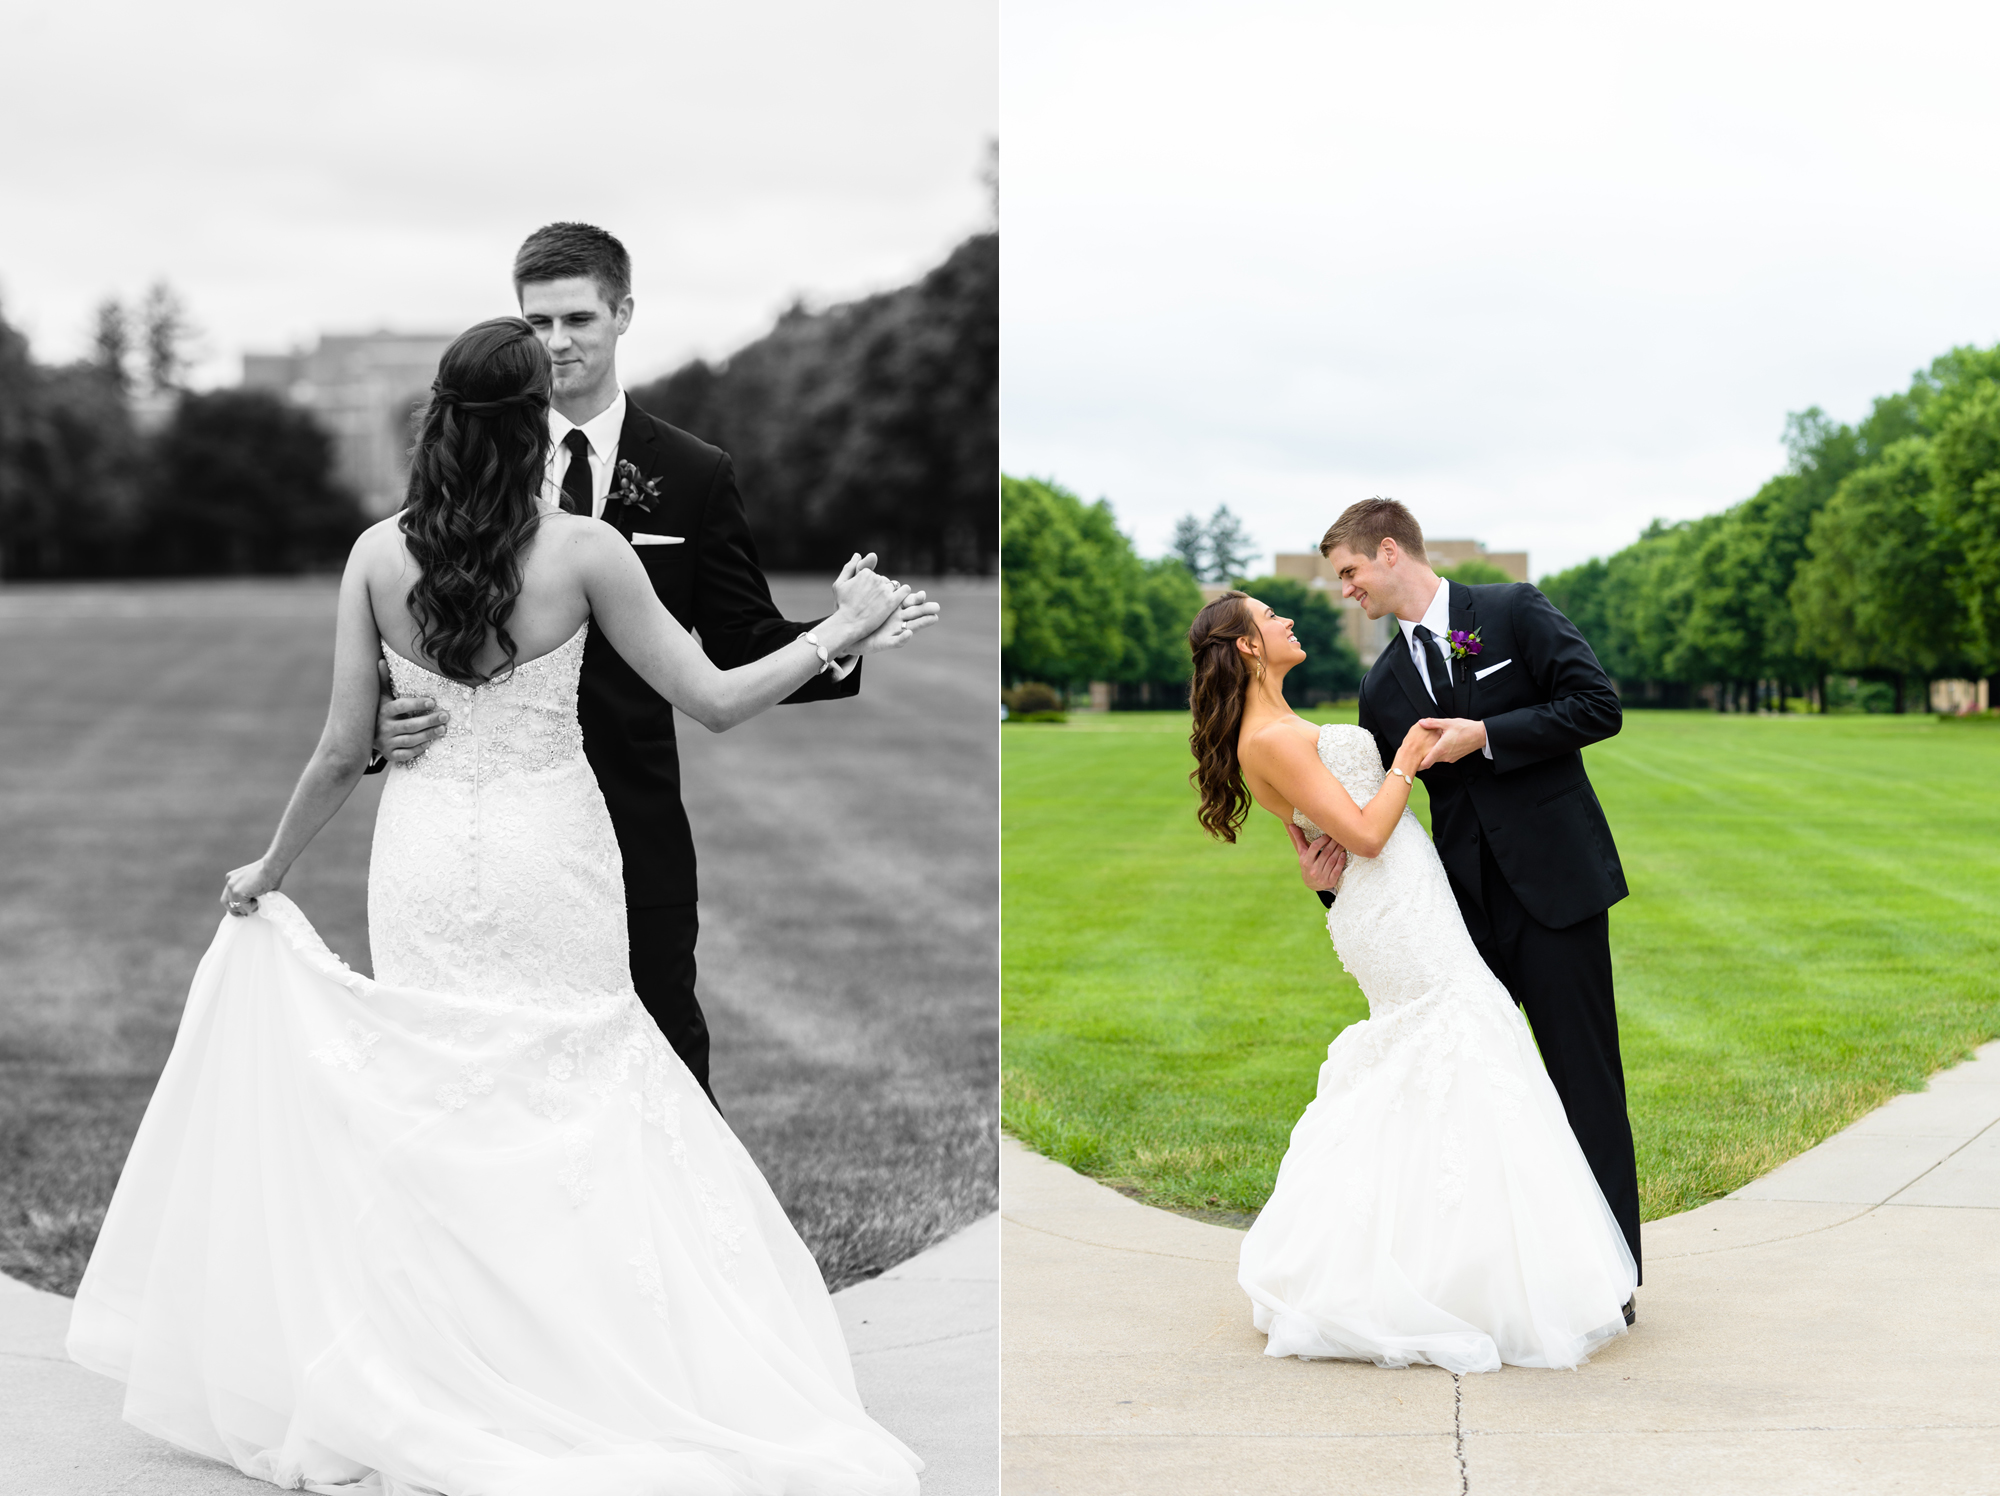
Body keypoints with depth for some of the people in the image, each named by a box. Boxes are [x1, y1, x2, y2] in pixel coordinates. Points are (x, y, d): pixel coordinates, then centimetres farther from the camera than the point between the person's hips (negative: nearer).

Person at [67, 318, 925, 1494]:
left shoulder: (378, 556, -4)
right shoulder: (584, 550, -11)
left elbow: (345, 748, 0)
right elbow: (714, 702, -7)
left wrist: (274, 867, 15)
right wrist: (842, 632, 5)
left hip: (428, 860, 3)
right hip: (549, 859, -2)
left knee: (435, 1114, 12)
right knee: (572, 1109, 9)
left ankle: (423, 1399, 18)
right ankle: (580, 1380, 11)